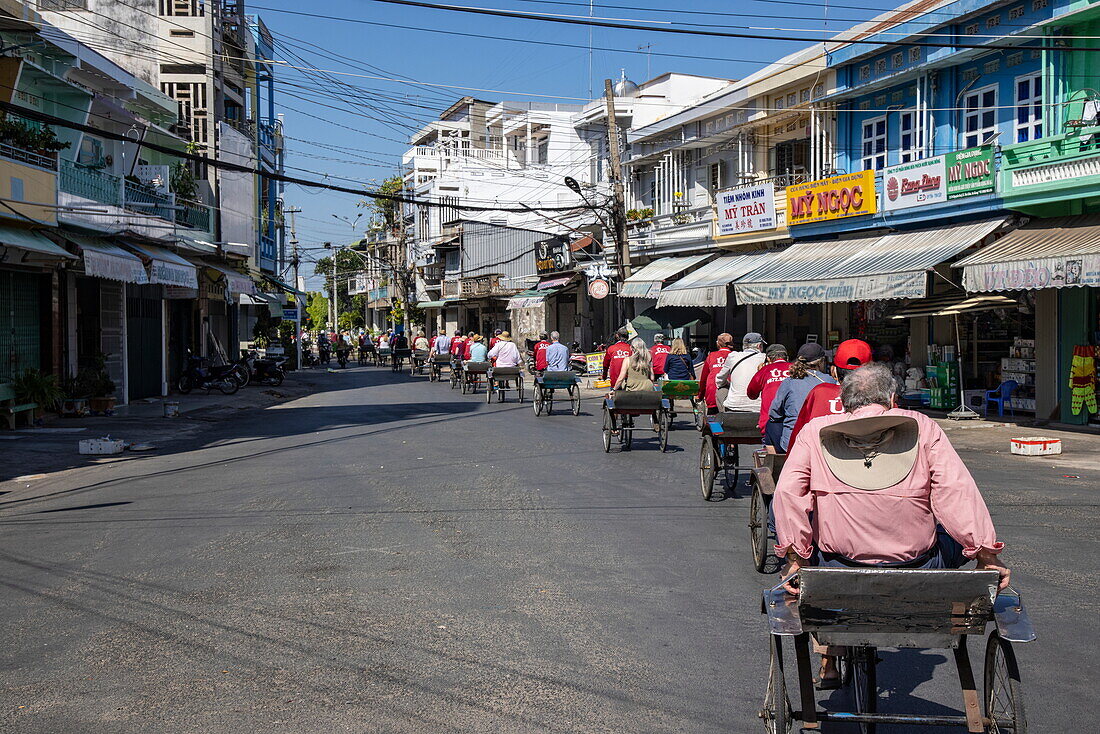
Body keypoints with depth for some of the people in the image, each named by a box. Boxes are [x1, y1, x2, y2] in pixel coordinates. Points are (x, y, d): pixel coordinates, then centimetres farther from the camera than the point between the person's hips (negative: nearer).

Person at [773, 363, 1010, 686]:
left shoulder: (815, 431, 7)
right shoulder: (923, 428, 6)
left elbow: (787, 493, -4)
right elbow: (956, 492, -3)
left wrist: (795, 557, -1)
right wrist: (986, 555, 0)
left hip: (837, 567, 0)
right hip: (916, 568, 0)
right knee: (956, 536, 29)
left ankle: (827, 663, 36)